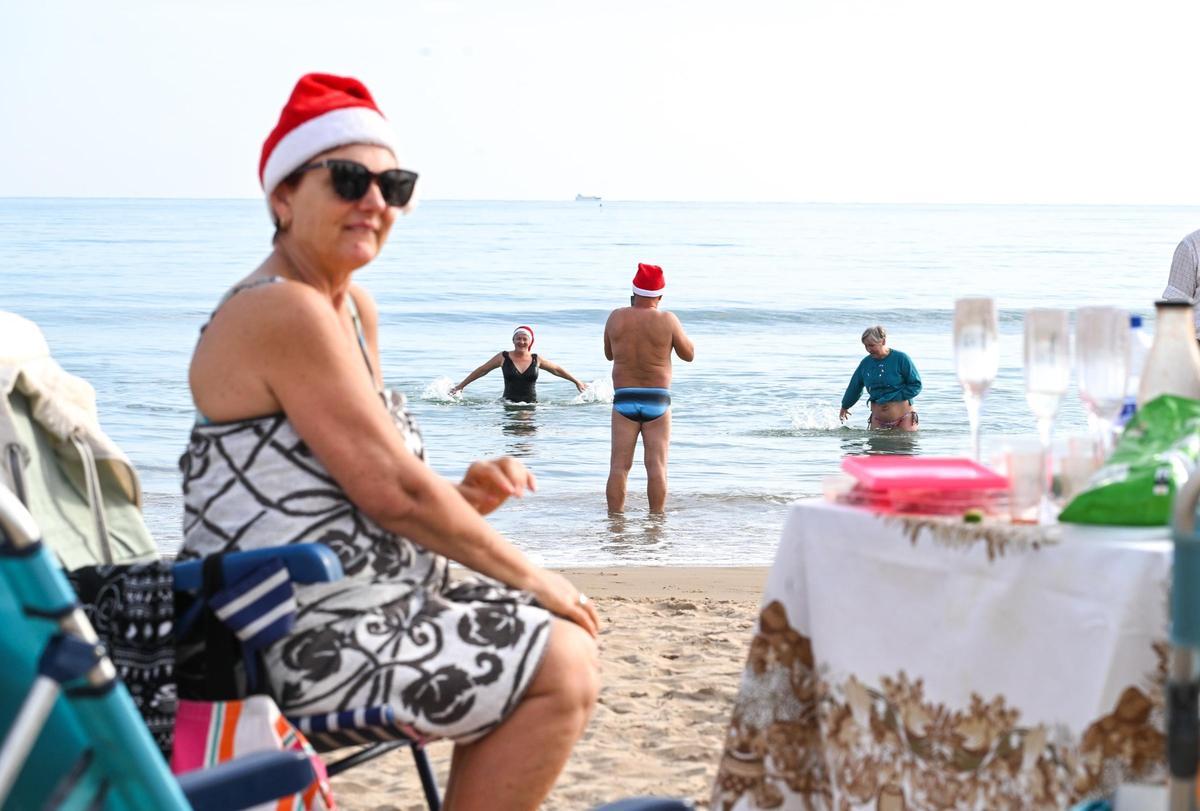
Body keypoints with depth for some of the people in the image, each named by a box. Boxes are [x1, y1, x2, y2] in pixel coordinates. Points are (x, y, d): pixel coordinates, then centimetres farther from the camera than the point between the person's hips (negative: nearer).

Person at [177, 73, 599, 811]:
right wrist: (528, 576, -10)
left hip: (357, 609, 11)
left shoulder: (356, 309, 12)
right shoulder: (284, 313, -19)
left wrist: (464, 496, -3)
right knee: (563, 672, -12)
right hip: (307, 641, -10)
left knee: (567, 634, 17)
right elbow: (391, 492, -20)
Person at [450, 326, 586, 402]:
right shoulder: (503, 357, 4)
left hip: (531, 404, 0)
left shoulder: (536, 360, 8)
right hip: (509, 404, 0)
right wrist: (461, 386, 17)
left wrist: (577, 382, 30)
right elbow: (481, 371, 14)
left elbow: (557, 370, 24)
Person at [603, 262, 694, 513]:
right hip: (657, 400, -1)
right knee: (656, 465, 1)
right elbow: (689, 354, 2)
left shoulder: (616, 318, -2)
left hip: (624, 398, 1)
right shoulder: (667, 320, -8)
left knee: (619, 465, 3)